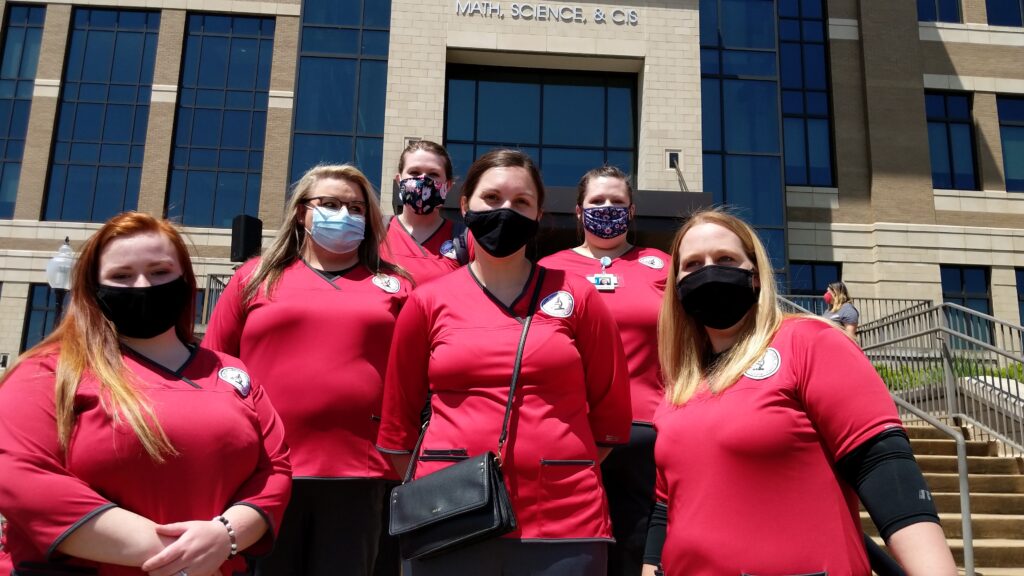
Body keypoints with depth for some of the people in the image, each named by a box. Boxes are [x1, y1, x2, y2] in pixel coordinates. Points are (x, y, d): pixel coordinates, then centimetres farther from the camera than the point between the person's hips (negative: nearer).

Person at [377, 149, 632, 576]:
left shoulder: (578, 297, 3)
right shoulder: (426, 303, 4)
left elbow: (611, 411, 8)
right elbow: (399, 419, 11)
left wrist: (566, 472, 5)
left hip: (565, 522, 0)